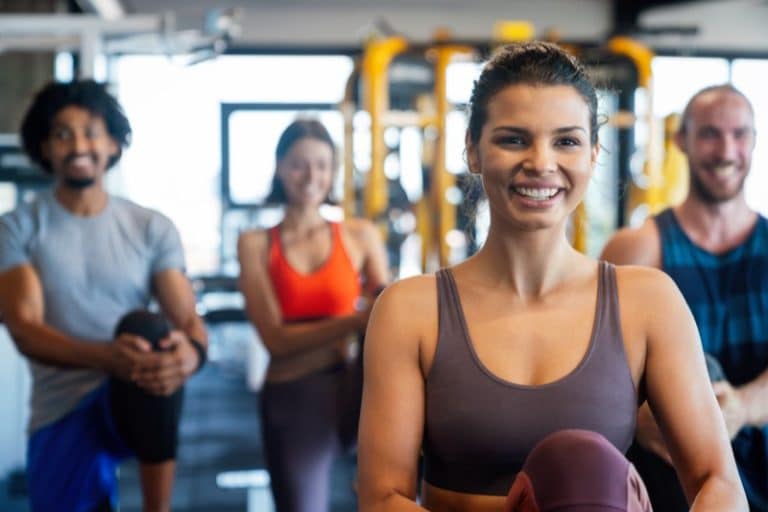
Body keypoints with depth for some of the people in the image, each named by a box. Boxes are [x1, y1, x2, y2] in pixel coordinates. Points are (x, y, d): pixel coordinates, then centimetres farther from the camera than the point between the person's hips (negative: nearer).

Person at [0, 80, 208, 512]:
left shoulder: (153, 229, 4)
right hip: (61, 415, 1)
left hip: (136, 402, -1)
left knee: (144, 331, -33)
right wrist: (107, 356, -33)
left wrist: (193, 351, -32)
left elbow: (189, 319, -4)